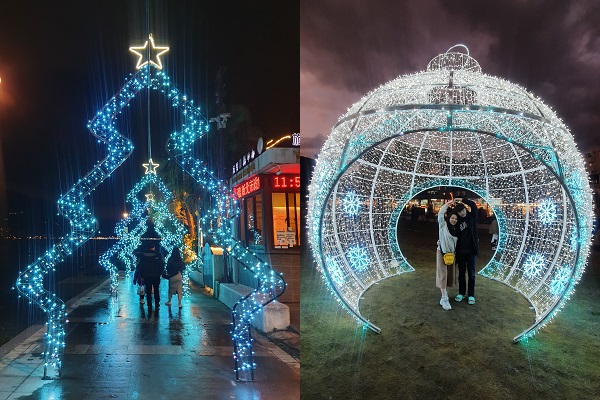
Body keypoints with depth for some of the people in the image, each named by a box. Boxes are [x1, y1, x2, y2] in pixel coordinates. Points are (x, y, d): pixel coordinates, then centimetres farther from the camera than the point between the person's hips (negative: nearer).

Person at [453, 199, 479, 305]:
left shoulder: (472, 217, -3)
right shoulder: (458, 221, 2)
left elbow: (473, 205, -17)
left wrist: (463, 200, -12)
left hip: (471, 250, -2)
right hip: (461, 250, 2)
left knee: (471, 273, 6)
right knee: (461, 273, 11)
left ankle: (471, 295, 16)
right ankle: (461, 293, 24)